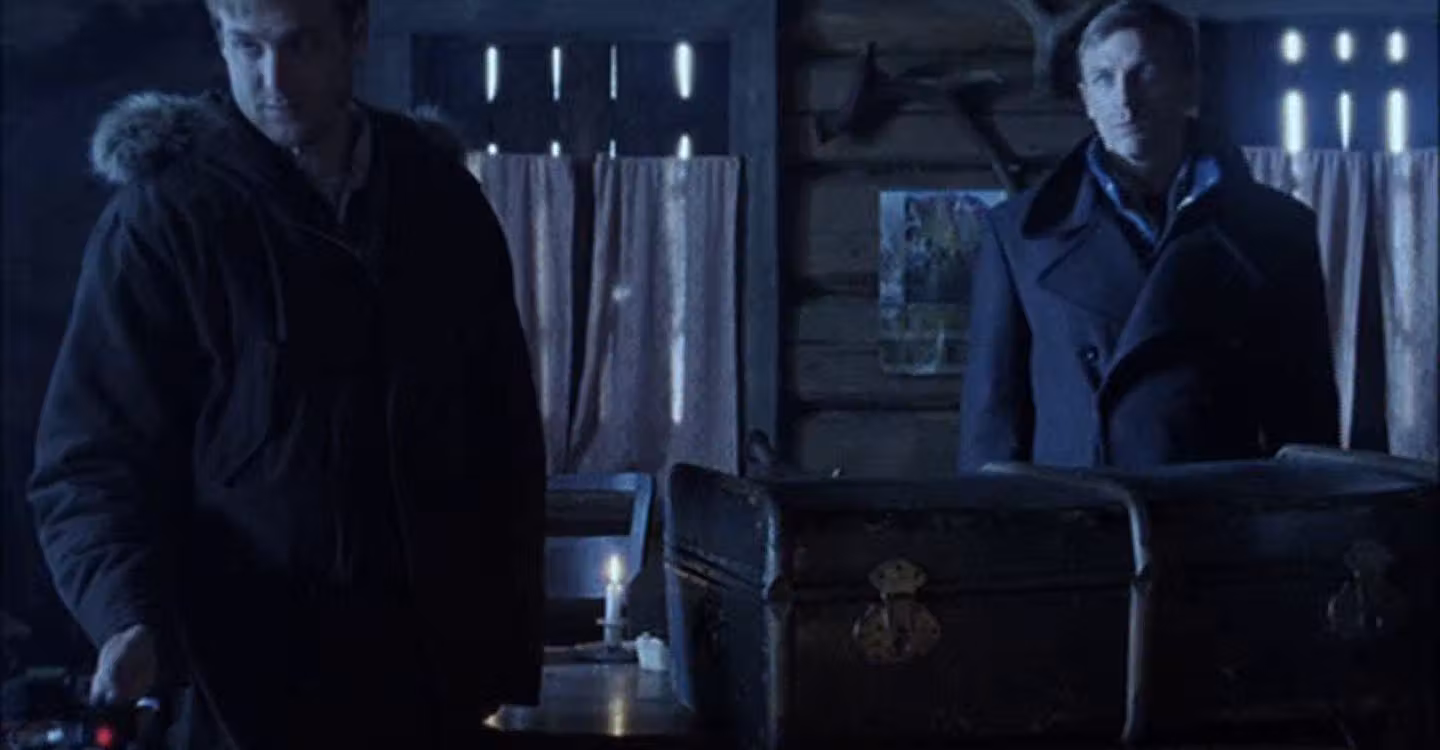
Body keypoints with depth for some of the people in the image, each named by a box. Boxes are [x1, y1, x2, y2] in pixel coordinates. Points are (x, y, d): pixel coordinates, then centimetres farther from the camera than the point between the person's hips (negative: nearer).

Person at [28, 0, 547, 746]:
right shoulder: (163, 214, -8)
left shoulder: (443, 196, 4)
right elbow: (92, 455, -10)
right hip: (258, 683, -3)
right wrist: (132, 618, -27)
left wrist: (513, 641, 7)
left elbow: (507, 434, 9)